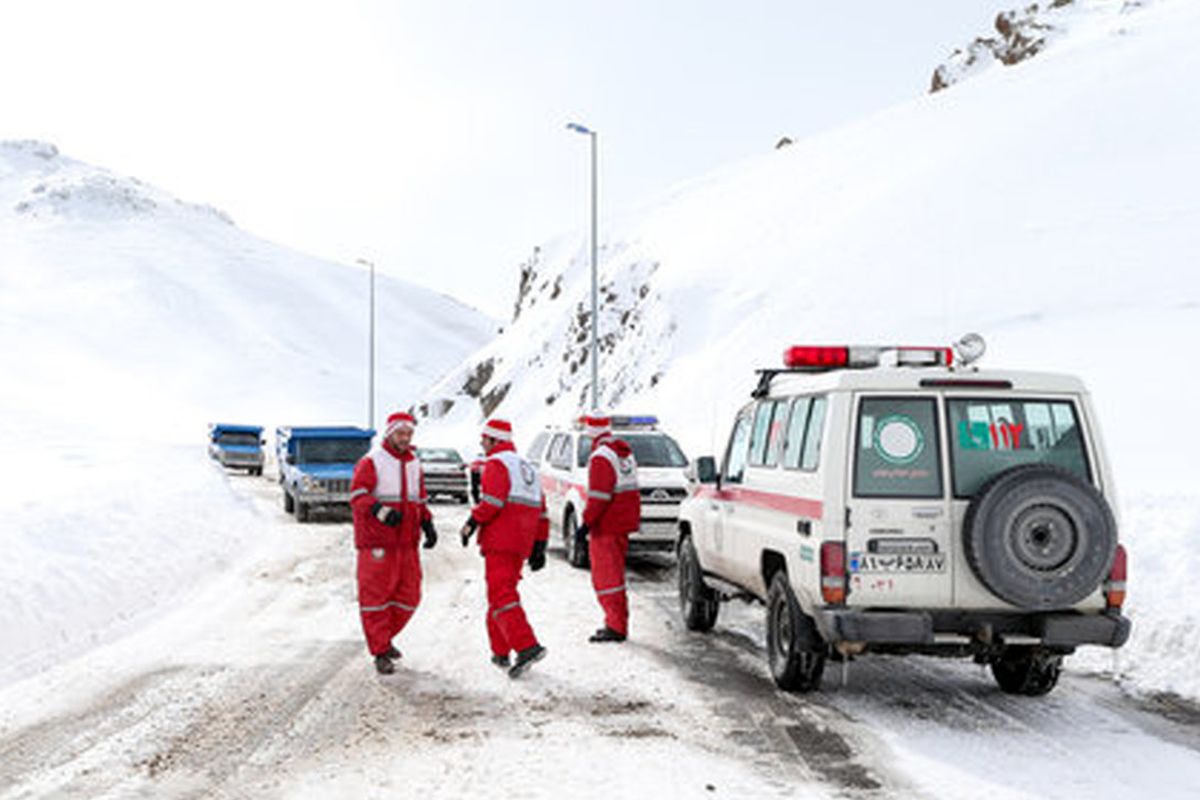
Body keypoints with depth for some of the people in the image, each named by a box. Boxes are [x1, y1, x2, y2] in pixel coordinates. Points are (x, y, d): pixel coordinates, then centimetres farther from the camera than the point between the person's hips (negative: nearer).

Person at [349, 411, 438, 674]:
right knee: (375, 595, -4)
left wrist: (428, 526, 7)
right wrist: (381, 511, -31)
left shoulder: (414, 465, 15)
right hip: (376, 541, -6)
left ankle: (383, 637, 26)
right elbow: (357, 495, -16)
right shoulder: (371, 462, -5)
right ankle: (380, 653, 1)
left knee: (408, 596, 6)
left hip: (406, 543, 6)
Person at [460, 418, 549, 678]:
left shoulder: (496, 463, -3)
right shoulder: (527, 467, 24)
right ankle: (500, 652, 18)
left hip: (500, 541, -9)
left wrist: (470, 525, -8)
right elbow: (541, 511, 21)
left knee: (501, 595, -14)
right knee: (501, 591, 17)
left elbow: (492, 501, -18)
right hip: (521, 544, 9)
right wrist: (539, 546, 21)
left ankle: (527, 647, -28)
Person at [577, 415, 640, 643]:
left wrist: (586, 523, -20)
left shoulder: (601, 457, -17)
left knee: (606, 577, -6)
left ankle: (616, 627, -8)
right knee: (613, 575, 17)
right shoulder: (625, 453, 12)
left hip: (607, 527, -9)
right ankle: (617, 623, 22)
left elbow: (599, 496, -23)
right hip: (624, 522, 9)